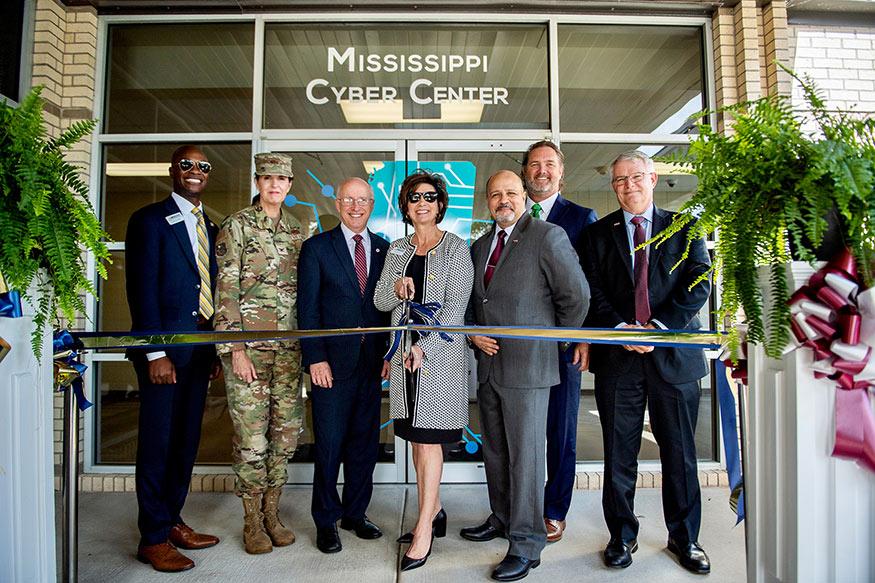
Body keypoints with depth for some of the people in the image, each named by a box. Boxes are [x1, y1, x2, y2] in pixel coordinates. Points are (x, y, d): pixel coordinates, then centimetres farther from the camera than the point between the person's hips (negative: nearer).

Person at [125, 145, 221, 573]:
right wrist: (156, 353, -16)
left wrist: (216, 351, 9)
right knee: (158, 442, 2)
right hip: (164, 348, -6)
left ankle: (171, 521, 28)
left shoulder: (210, 228, 16)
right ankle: (154, 538, 15)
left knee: (186, 441, 13)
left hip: (200, 348, 6)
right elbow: (142, 290, -11)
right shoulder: (149, 220, -3)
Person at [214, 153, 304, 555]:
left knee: (286, 432, 9)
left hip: (290, 348, 5)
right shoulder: (237, 226, -2)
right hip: (248, 346, -5)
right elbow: (226, 291, -7)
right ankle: (252, 521, 18)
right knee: (251, 435, 0)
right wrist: (236, 348, -12)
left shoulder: (297, 231, 13)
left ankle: (272, 513, 25)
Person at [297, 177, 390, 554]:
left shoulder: (384, 250, 10)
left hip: (372, 361, 3)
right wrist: (315, 358, -11)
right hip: (332, 361, -3)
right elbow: (308, 308, -4)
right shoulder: (316, 248, 0)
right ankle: (326, 521, 21)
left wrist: (388, 353, 2)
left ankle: (356, 513, 28)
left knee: (365, 442, 11)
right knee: (329, 445, 4)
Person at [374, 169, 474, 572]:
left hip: (440, 352, -5)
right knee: (417, 437, 11)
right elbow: (380, 302, 11)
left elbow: (455, 307, -10)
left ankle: (424, 529, 7)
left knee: (428, 439, -4)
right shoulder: (397, 249, 13)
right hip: (405, 353, 6)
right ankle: (434, 513, 27)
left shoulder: (456, 248, -3)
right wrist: (396, 287, -11)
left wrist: (424, 347, -17)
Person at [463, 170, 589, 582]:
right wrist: (473, 333, 5)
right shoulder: (479, 246, 14)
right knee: (494, 450, 18)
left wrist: (558, 342, 0)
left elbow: (577, 295, -8)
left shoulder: (548, 236, -8)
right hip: (488, 364, 7)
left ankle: (526, 545, 15)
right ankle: (502, 519, 37)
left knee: (525, 455, 1)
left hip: (527, 367, -7)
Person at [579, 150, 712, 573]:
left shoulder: (683, 228, 9)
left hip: (674, 353, 0)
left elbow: (699, 283, -2)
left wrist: (660, 327, -14)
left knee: (679, 453, 10)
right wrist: (621, 329, -14)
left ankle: (684, 538, 28)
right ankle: (622, 535, 24)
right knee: (619, 455, 8)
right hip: (617, 357, 0)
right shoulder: (598, 234, 10)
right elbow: (593, 292, 2)